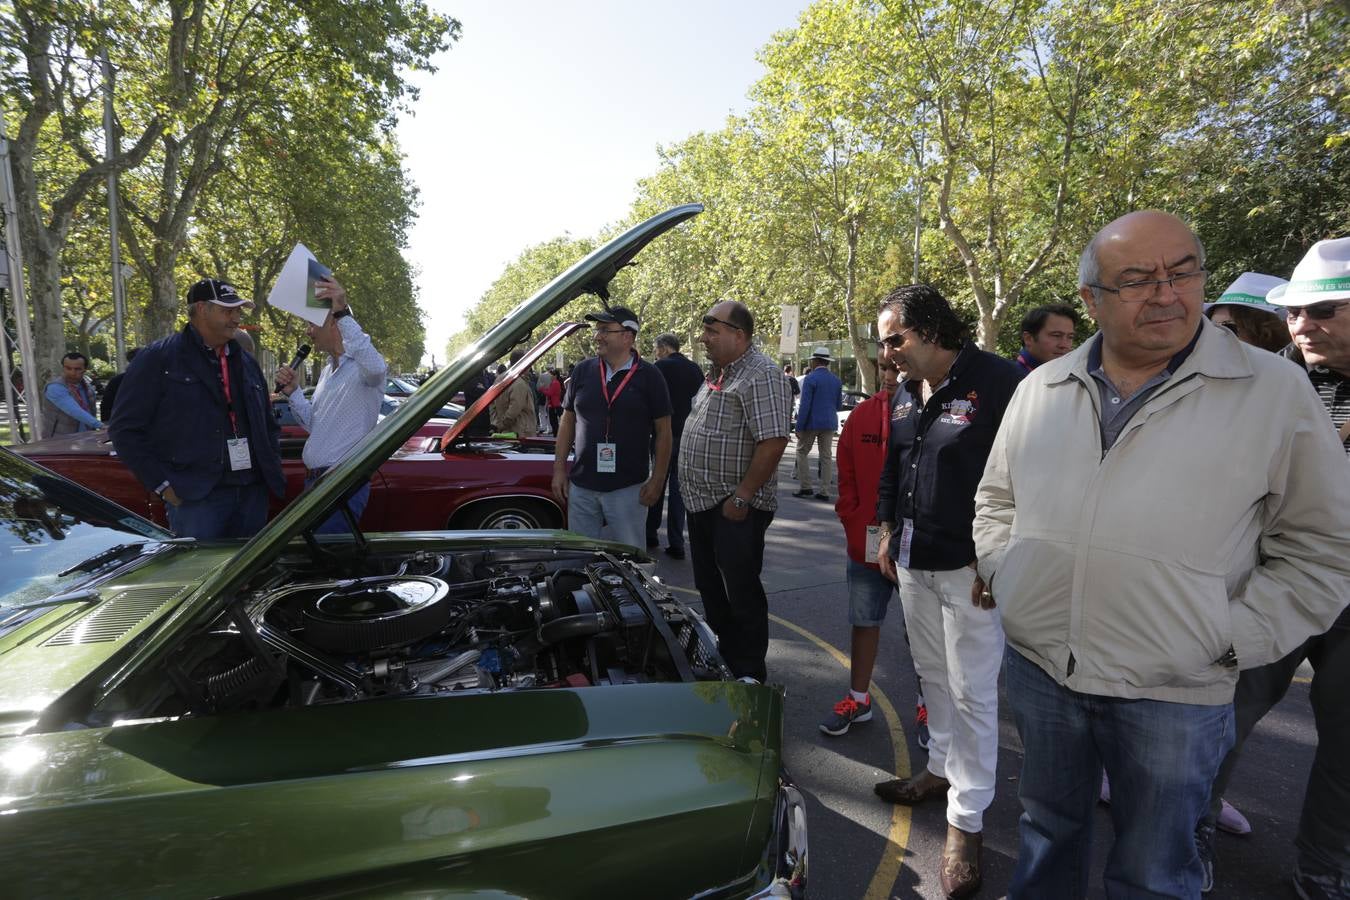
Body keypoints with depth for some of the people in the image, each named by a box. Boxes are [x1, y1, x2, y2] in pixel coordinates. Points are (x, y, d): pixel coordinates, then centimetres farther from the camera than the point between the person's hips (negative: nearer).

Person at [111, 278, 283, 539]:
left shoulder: (246, 363, 16)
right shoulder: (158, 358, -1)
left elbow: (269, 426, 23)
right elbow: (125, 429, -4)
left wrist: (272, 470, 10)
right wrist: (162, 484, -9)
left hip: (253, 493, 5)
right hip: (195, 497, -5)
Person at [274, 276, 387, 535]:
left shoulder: (361, 366, -13)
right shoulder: (327, 370, 18)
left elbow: (376, 367, -40)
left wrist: (343, 313, -44)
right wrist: (293, 391, 5)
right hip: (314, 480, 9)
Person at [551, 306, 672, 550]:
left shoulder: (649, 376, -4)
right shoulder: (582, 371, 5)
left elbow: (663, 431, -2)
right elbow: (567, 421, 11)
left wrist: (657, 480, -6)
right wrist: (559, 470, 6)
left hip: (629, 488, -3)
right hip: (581, 486, 3)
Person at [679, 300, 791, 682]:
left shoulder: (761, 375, -18)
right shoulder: (718, 372, 13)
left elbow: (773, 441, -26)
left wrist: (742, 497, -24)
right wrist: (695, 492, 17)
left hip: (735, 509, -10)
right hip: (703, 503, 10)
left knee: (741, 592, 3)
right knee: (709, 586, 19)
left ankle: (749, 675, 20)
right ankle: (724, 657, 37)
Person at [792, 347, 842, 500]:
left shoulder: (810, 378, -11)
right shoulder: (836, 380, 8)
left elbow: (805, 404, -16)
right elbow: (839, 404, 14)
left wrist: (799, 426, -13)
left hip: (812, 423, -5)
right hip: (829, 423, 5)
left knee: (802, 452, 8)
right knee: (827, 456, 7)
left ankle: (805, 486, 4)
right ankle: (824, 491, 7)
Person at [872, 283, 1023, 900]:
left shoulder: (997, 383, -16)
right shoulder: (906, 393, 10)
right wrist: (887, 533, 17)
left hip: (969, 566, -7)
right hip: (913, 561, 8)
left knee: (972, 692, 3)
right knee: (932, 675, 20)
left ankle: (967, 819, 18)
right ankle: (943, 768, 40)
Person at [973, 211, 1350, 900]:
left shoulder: (1276, 391, -6)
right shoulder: (1041, 388, 3)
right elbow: (997, 499, 14)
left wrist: (1230, 641, -11)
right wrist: (1001, 573, 2)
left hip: (1176, 693, -2)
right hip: (1037, 667, 3)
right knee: (1048, 830, 23)